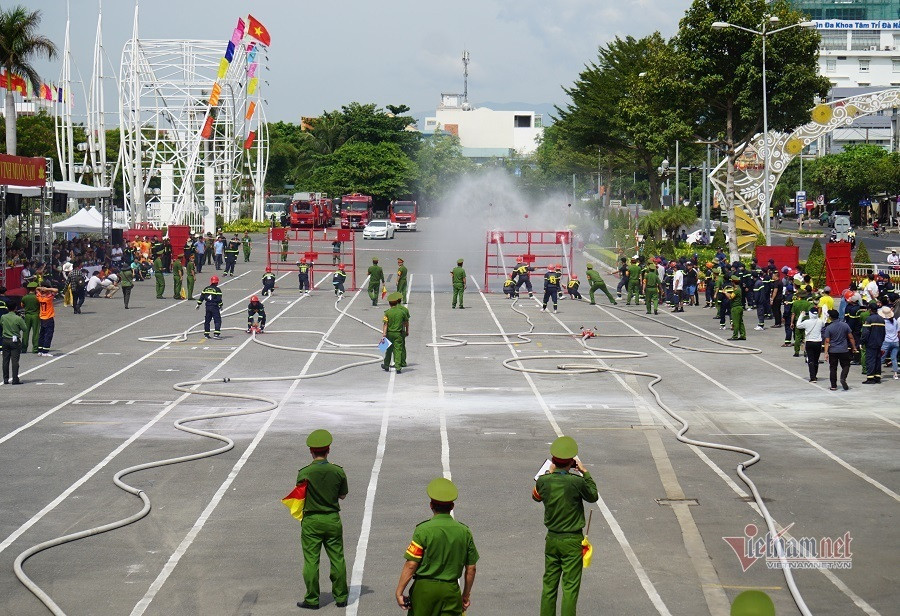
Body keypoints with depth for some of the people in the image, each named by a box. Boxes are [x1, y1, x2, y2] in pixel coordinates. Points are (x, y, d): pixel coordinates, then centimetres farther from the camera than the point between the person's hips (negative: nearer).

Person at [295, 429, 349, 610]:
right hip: (332, 519, 2)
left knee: (311, 560, 5)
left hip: (311, 521, -2)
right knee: (337, 559, 11)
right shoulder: (338, 471, -6)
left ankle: (312, 599, 8)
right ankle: (341, 597, 18)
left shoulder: (304, 473, -12)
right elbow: (343, 495, 6)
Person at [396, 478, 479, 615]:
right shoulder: (464, 532, 2)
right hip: (451, 589, 3)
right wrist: (466, 595, 19)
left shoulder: (423, 530, -10)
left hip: (425, 588, -3)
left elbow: (411, 565, -12)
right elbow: (471, 568, 7)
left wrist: (399, 592, -6)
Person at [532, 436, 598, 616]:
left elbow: (536, 496, 15)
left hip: (552, 539, 4)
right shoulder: (577, 482, -18)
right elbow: (593, 497, 1)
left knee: (549, 584, 13)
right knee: (570, 586, 1)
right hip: (572, 540, -4)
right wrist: (585, 473, 7)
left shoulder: (544, 481, -8)